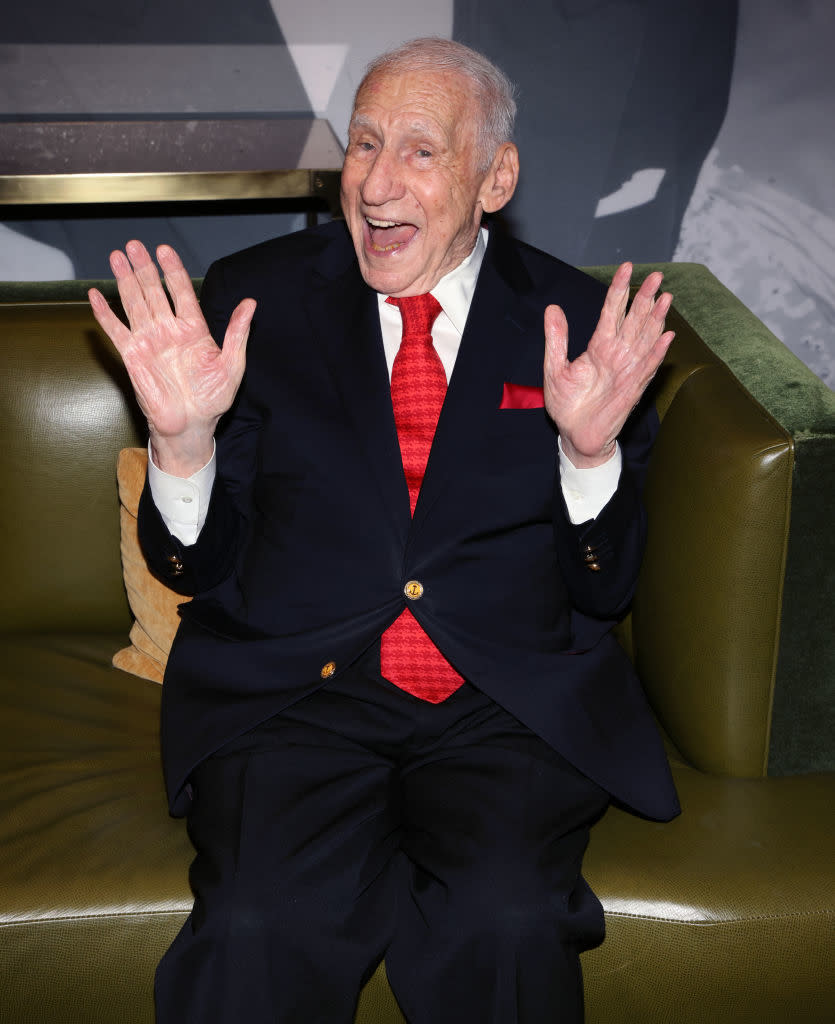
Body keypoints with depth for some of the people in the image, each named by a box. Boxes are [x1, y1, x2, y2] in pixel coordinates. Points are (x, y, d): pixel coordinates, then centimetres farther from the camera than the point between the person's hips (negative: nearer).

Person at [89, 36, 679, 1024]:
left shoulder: (579, 323, 6)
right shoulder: (257, 297, 5)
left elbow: (603, 591, 6)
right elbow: (196, 568, 5)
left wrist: (590, 450, -13)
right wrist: (184, 437, -15)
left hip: (509, 709, 1)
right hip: (291, 691, 0)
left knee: (505, 923, -26)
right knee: (263, 925, -27)